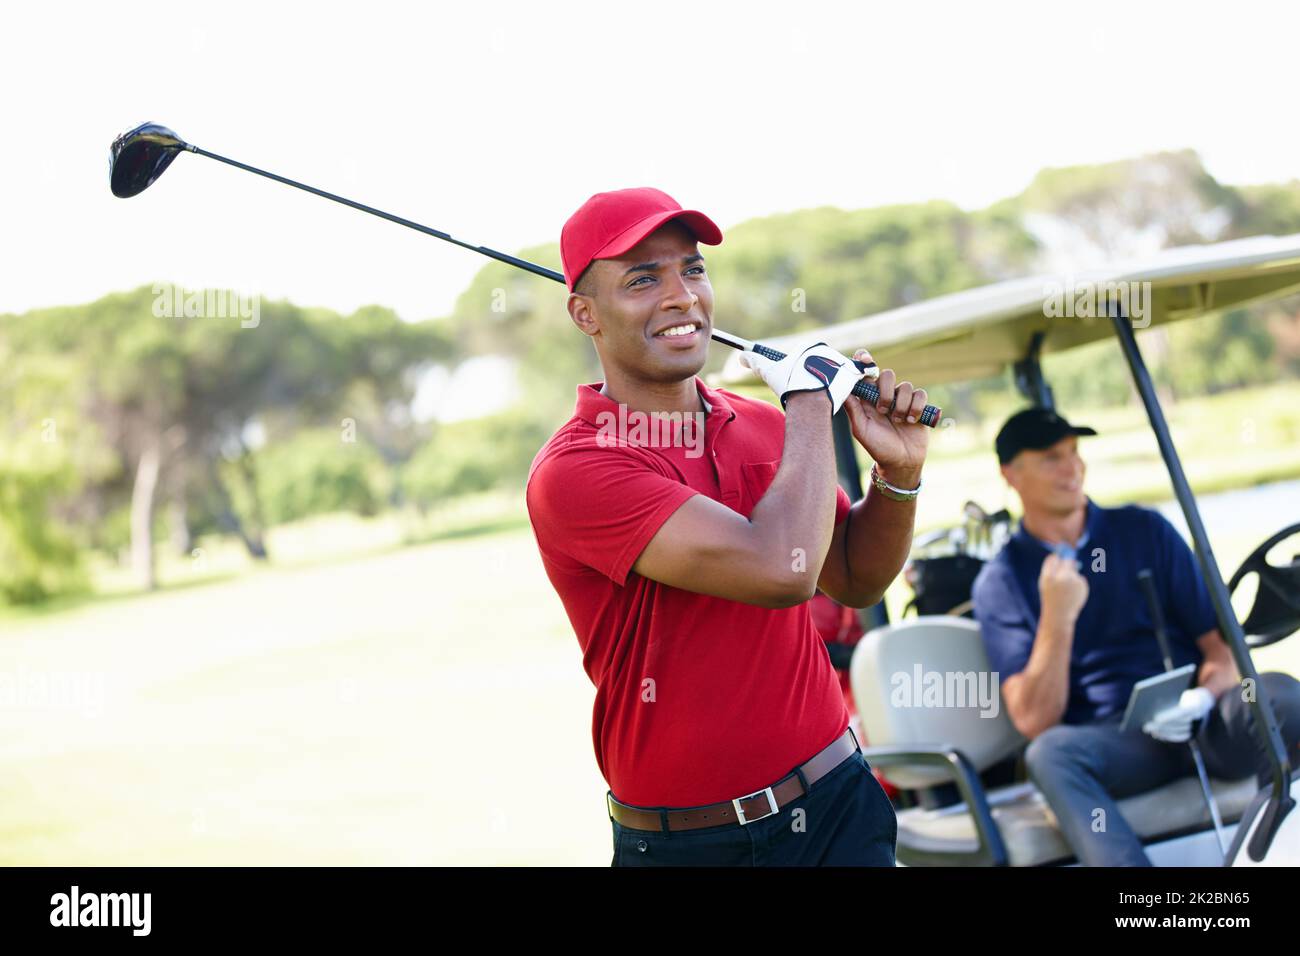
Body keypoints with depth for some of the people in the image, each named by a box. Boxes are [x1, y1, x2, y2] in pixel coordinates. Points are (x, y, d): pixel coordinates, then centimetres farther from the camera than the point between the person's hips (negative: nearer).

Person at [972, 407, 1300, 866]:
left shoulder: (1145, 530, 13)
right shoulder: (1000, 582, 6)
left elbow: (1220, 641, 10)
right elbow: (1034, 721, -2)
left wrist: (1203, 696, -13)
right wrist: (1057, 617, -15)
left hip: (1199, 723, 2)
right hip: (1111, 739, -2)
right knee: (1049, 753, -36)